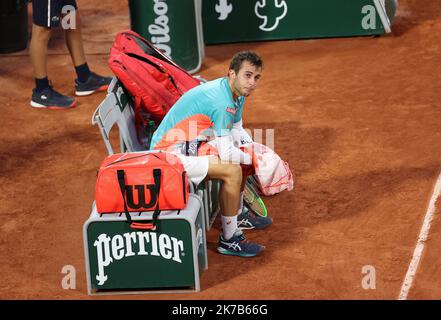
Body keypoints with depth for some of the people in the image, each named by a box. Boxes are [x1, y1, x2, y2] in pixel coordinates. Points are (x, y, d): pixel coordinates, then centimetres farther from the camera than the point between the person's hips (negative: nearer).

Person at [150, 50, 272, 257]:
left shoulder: (237, 93, 4)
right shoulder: (222, 101, -27)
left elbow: (237, 131, 18)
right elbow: (227, 154, -27)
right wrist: (251, 159, -9)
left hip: (190, 144, 11)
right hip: (169, 153, -11)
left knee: (242, 157, 18)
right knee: (232, 170, -24)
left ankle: (238, 214, 33)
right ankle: (229, 240, -11)